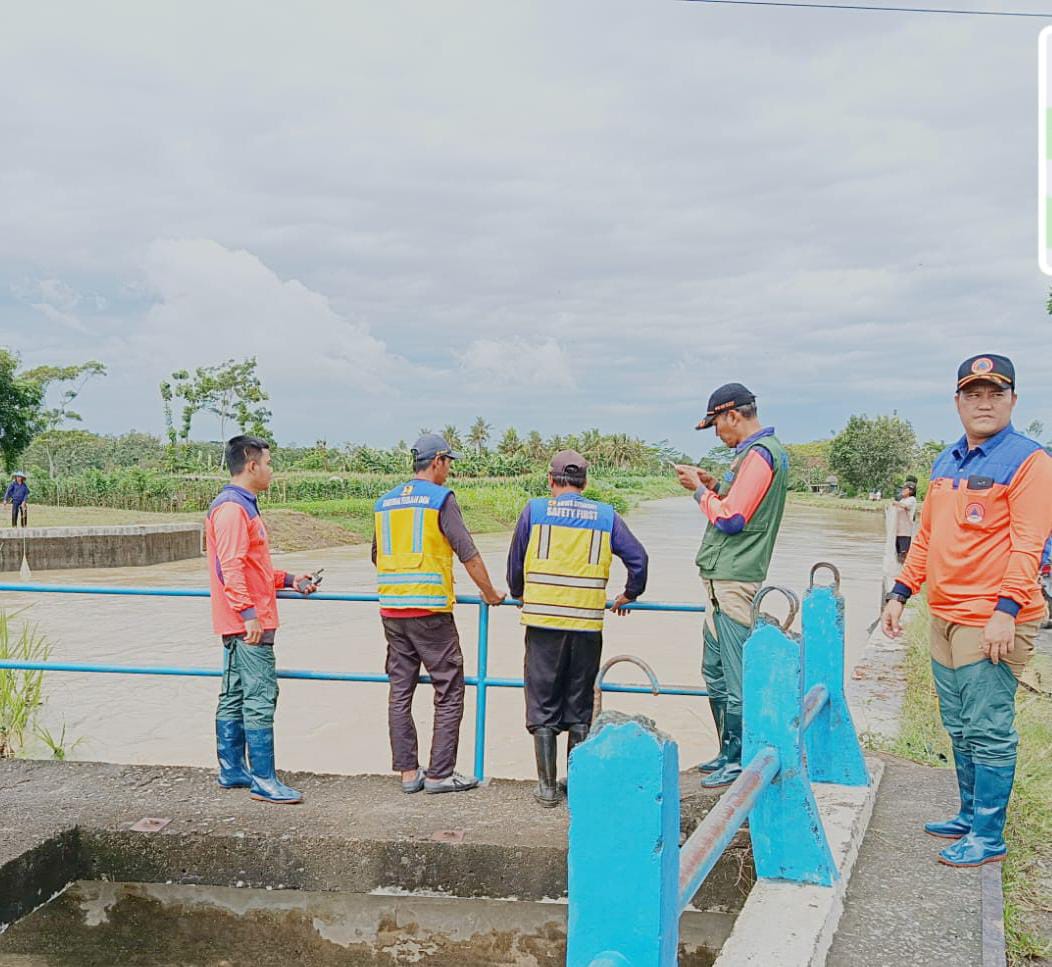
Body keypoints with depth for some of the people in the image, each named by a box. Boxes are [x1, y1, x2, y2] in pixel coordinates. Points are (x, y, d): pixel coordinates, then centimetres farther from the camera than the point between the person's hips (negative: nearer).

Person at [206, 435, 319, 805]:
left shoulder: (243, 506, 20)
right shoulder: (231, 507, -13)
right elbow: (230, 566, -21)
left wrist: (289, 580, 21)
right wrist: (248, 612, -25)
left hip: (243, 623, 11)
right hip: (247, 623, -11)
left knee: (234, 698, 14)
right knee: (260, 699, -9)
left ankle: (232, 771, 21)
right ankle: (263, 780, -7)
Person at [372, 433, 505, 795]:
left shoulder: (385, 501, 13)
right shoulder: (440, 498, -6)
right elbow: (468, 553, -8)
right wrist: (490, 593, 4)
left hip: (391, 609, 7)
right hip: (430, 609, -6)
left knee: (400, 691, 10)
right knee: (449, 691, 3)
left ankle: (407, 772, 14)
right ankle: (439, 773, 3)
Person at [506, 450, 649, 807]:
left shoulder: (535, 509, 3)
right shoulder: (605, 515, 7)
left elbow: (515, 561, 10)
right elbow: (638, 557, 5)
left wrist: (518, 594, 29)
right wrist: (629, 595, 21)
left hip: (543, 620, -1)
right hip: (588, 623, 2)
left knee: (543, 704, 7)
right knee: (579, 707, 13)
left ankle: (547, 786, 10)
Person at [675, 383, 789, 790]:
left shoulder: (759, 454, -15)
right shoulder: (760, 451, 18)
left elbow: (731, 518, -19)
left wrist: (700, 490, -5)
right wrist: (714, 486, 9)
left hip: (734, 581, -11)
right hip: (723, 578, 11)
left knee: (736, 678, -4)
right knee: (715, 673, 17)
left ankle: (739, 762, 4)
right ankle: (729, 753, 26)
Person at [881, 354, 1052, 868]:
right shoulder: (946, 462, 16)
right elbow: (926, 535, 21)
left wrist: (1007, 610, -22)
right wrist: (900, 593, 16)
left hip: (992, 621, -8)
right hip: (944, 615, 8)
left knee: (989, 733, -2)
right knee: (960, 730, 16)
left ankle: (988, 836, 8)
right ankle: (970, 816, 29)